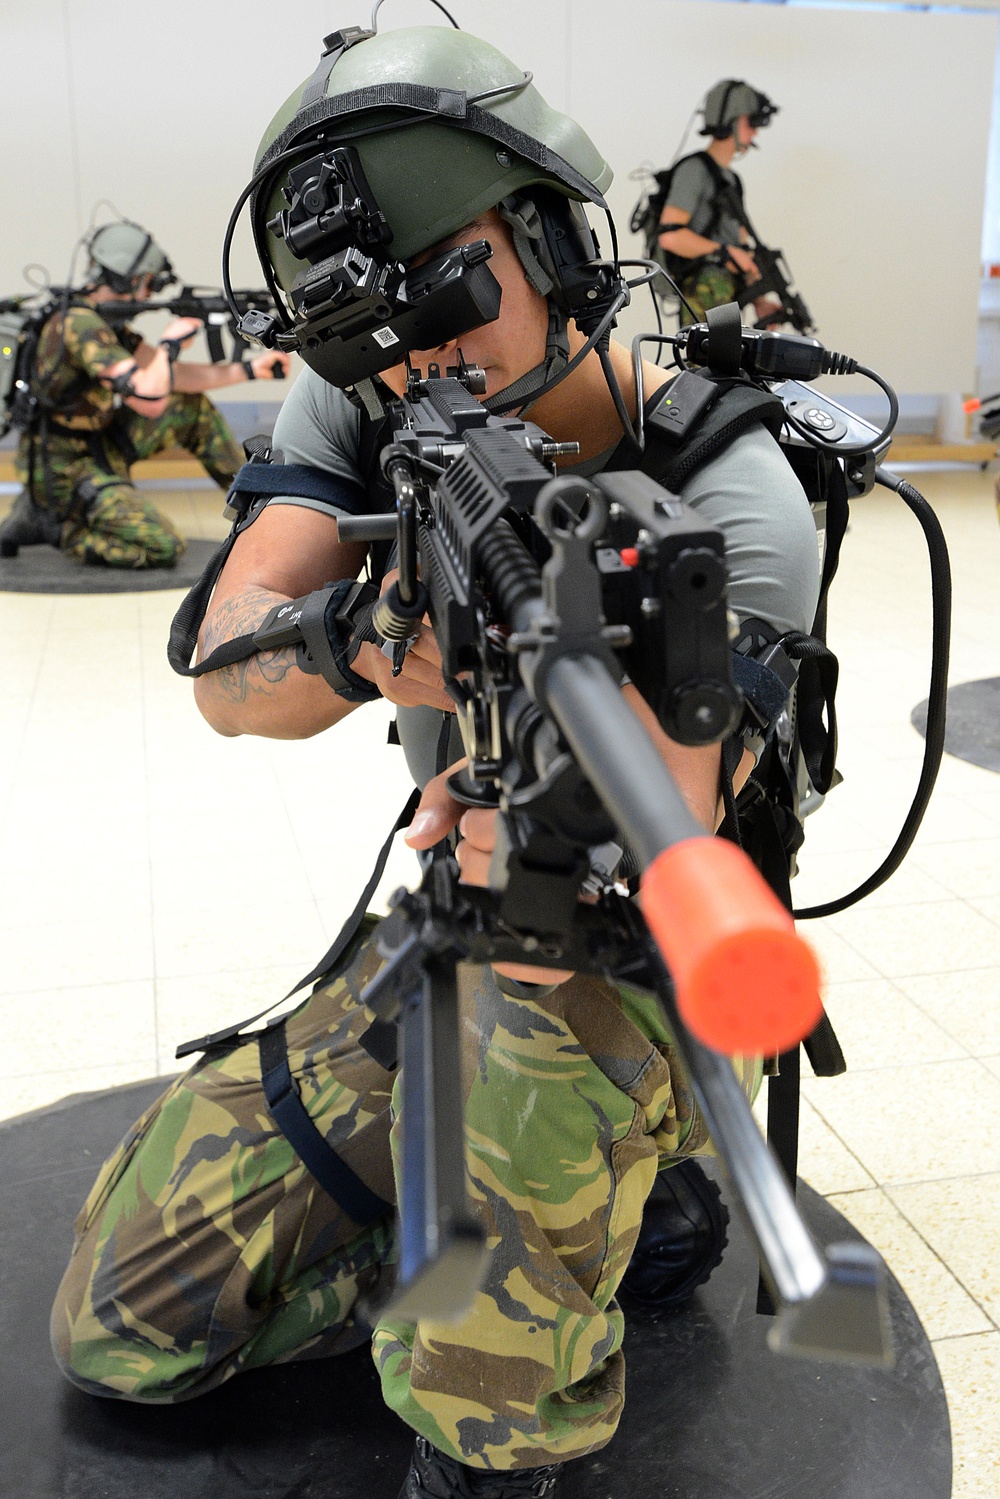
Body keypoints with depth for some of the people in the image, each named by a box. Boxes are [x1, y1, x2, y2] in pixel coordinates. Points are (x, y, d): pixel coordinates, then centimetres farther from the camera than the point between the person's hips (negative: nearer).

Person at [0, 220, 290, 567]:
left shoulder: (105, 321, 7)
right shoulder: (80, 324, -24)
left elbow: (173, 377, 12)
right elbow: (150, 401, -31)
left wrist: (248, 369, 9)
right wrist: (169, 343, -14)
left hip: (100, 445, 10)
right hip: (65, 471, -10)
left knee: (195, 407, 9)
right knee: (164, 549, -20)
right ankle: (47, 523, -6)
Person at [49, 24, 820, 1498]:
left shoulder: (729, 504, -24)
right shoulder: (355, 406, -8)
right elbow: (227, 677, -21)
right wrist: (363, 653, -43)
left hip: (640, 994, -5)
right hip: (437, 966, 5)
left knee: (529, 982, -43)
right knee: (126, 1321, 4)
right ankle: (604, 1208, 12)